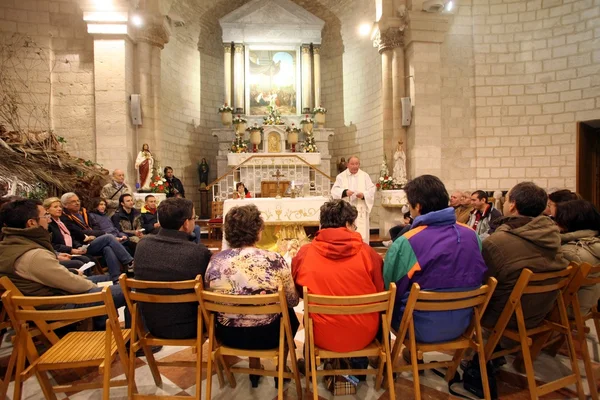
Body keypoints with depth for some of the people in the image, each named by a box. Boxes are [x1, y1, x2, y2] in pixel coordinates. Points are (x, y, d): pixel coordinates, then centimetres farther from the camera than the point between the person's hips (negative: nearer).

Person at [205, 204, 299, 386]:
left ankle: (254, 369, 43)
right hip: (266, 335, -3)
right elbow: (292, 301, -7)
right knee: (290, 313, 30)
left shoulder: (215, 261, -12)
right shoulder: (274, 260, -20)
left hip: (228, 335, 3)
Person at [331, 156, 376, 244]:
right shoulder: (341, 176, 7)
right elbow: (334, 190, -4)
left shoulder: (365, 176, 9)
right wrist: (345, 192, -23)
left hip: (360, 211, 0)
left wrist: (364, 195, -17)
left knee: (361, 234, -3)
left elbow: (372, 190, 3)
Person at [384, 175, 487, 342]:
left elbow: (390, 291, -11)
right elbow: (476, 279, 9)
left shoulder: (405, 243, -22)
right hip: (461, 324, 6)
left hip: (422, 329, -5)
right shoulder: (471, 234, -6)